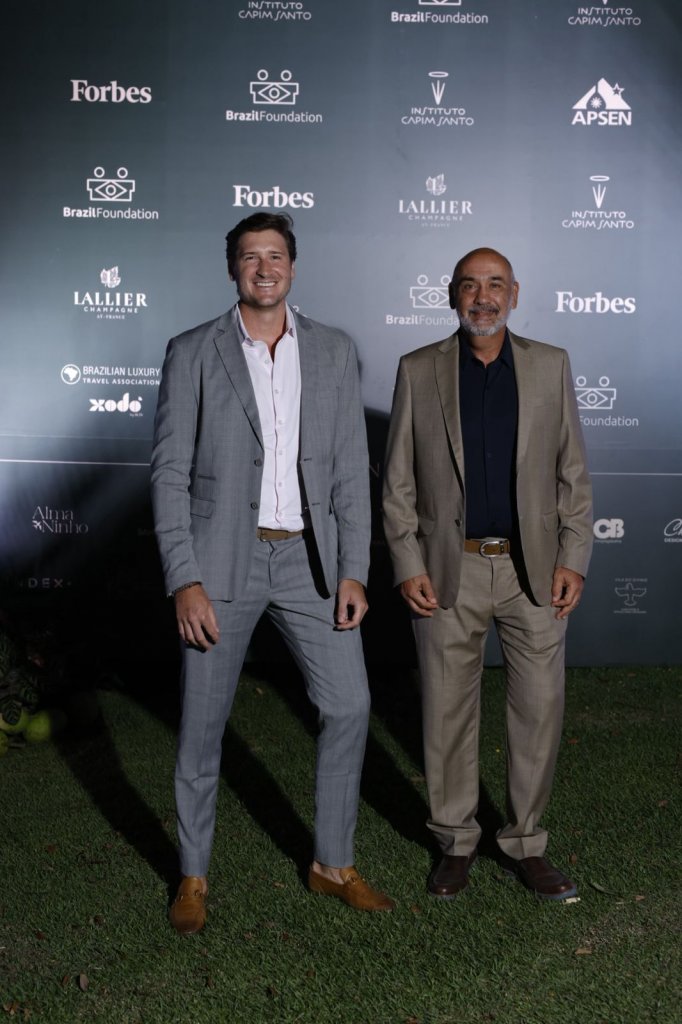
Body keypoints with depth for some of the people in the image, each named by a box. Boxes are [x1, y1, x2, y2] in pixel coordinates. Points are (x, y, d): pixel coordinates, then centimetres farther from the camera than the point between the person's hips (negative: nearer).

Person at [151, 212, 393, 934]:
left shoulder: (334, 353, 6)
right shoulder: (192, 353, -1)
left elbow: (350, 469, 5)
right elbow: (169, 472, -4)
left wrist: (353, 571, -3)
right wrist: (184, 580, -13)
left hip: (307, 557, 3)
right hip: (222, 559, -2)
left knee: (348, 704, 2)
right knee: (202, 723, 5)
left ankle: (332, 865, 22)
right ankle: (193, 875, 25)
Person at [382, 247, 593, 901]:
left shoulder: (551, 366, 5)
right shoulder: (418, 371, 2)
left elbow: (572, 472, 6)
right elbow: (398, 481, 3)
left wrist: (573, 560, -2)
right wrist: (407, 567, -5)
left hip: (533, 571, 1)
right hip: (449, 572, -1)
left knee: (539, 710, 5)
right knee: (448, 713, 8)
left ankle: (524, 845, 23)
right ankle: (455, 842, 26)